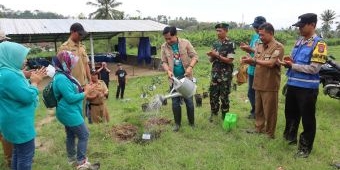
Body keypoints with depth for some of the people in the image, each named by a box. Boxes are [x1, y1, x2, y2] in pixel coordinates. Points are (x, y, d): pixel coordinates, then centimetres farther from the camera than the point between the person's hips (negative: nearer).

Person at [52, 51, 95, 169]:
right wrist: (85, 93, -18)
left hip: (69, 113, 10)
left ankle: (72, 158, 34)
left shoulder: (63, 75, 8)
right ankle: (81, 162, 10)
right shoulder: (61, 78, -25)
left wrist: (83, 90, 5)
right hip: (70, 113, -10)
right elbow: (70, 98, -27)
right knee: (84, 135, -1)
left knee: (71, 135, 20)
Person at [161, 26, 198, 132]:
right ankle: (177, 124, 23)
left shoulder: (185, 43, -7)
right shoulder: (164, 47, -2)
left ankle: (192, 123, 23)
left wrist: (190, 67, -23)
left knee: (189, 101, 7)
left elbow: (195, 56, -7)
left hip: (186, 77, -1)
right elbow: (164, 62, 1)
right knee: (175, 102, 7)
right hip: (174, 78, 2)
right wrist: (168, 71, -18)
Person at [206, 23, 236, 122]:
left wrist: (217, 55, -19)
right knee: (213, 94, 10)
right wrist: (211, 56, -12)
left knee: (224, 95, 5)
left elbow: (230, 60, -16)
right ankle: (214, 112, 28)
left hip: (225, 75, -5)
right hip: (215, 73, 5)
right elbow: (211, 60, 10)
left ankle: (224, 114, 22)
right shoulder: (215, 44, 8)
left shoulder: (230, 44, -9)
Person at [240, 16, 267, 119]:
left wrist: (250, 49, -24)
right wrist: (246, 48, -8)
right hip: (252, 69, 7)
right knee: (251, 92, 17)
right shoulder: (254, 36, 8)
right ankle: (254, 111, 34)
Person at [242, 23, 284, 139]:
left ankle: (269, 134, 20)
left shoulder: (278, 47, -10)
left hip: (270, 85, -7)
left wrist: (253, 60, -18)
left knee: (269, 111, 5)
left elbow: (271, 63, -21)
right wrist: (249, 61, -9)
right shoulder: (259, 46, 11)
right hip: (258, 84, 7)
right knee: (258, 109, 17)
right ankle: (258, 129, 33)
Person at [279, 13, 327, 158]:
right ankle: (290, 137, 41)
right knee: (290, 113, 21)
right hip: (293, 84, 8)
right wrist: (289, 61, -2)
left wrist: (292, 65, -20)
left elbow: (314, 69, -20)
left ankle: (305, 147, 21)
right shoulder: (299, 41, 11)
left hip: (307, 88, -7)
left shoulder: (319, 43, -12)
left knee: (307, 118, 6)